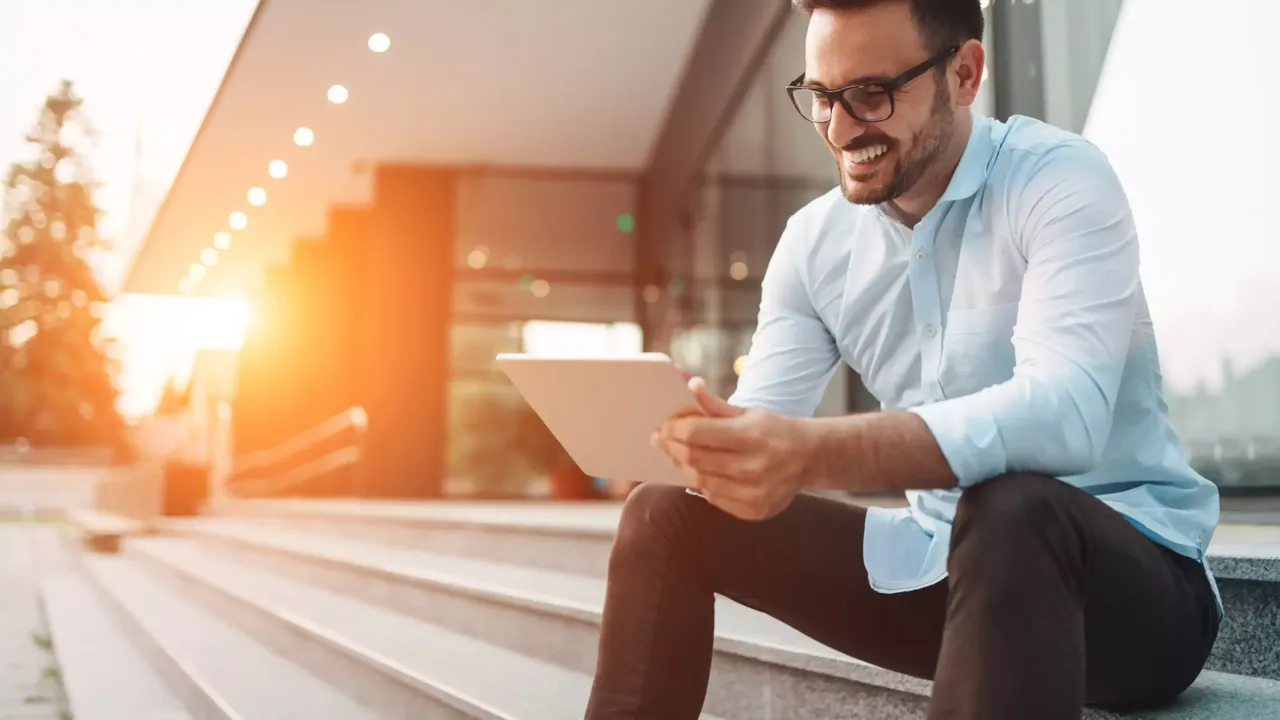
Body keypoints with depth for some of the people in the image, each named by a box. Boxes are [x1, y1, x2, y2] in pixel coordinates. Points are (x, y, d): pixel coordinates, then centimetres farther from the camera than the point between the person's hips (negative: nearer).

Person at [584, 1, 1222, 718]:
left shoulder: (1060, 180, -15)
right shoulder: (813, 241, 2)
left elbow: (1066, 409, -32)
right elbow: (756, 430, -2)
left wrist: (818, 453, -46)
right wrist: (681, 425, -26)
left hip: (1136, 572, -5)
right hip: (938, 564, 5)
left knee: (1008, 507, -39)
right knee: (665, 516, -4)